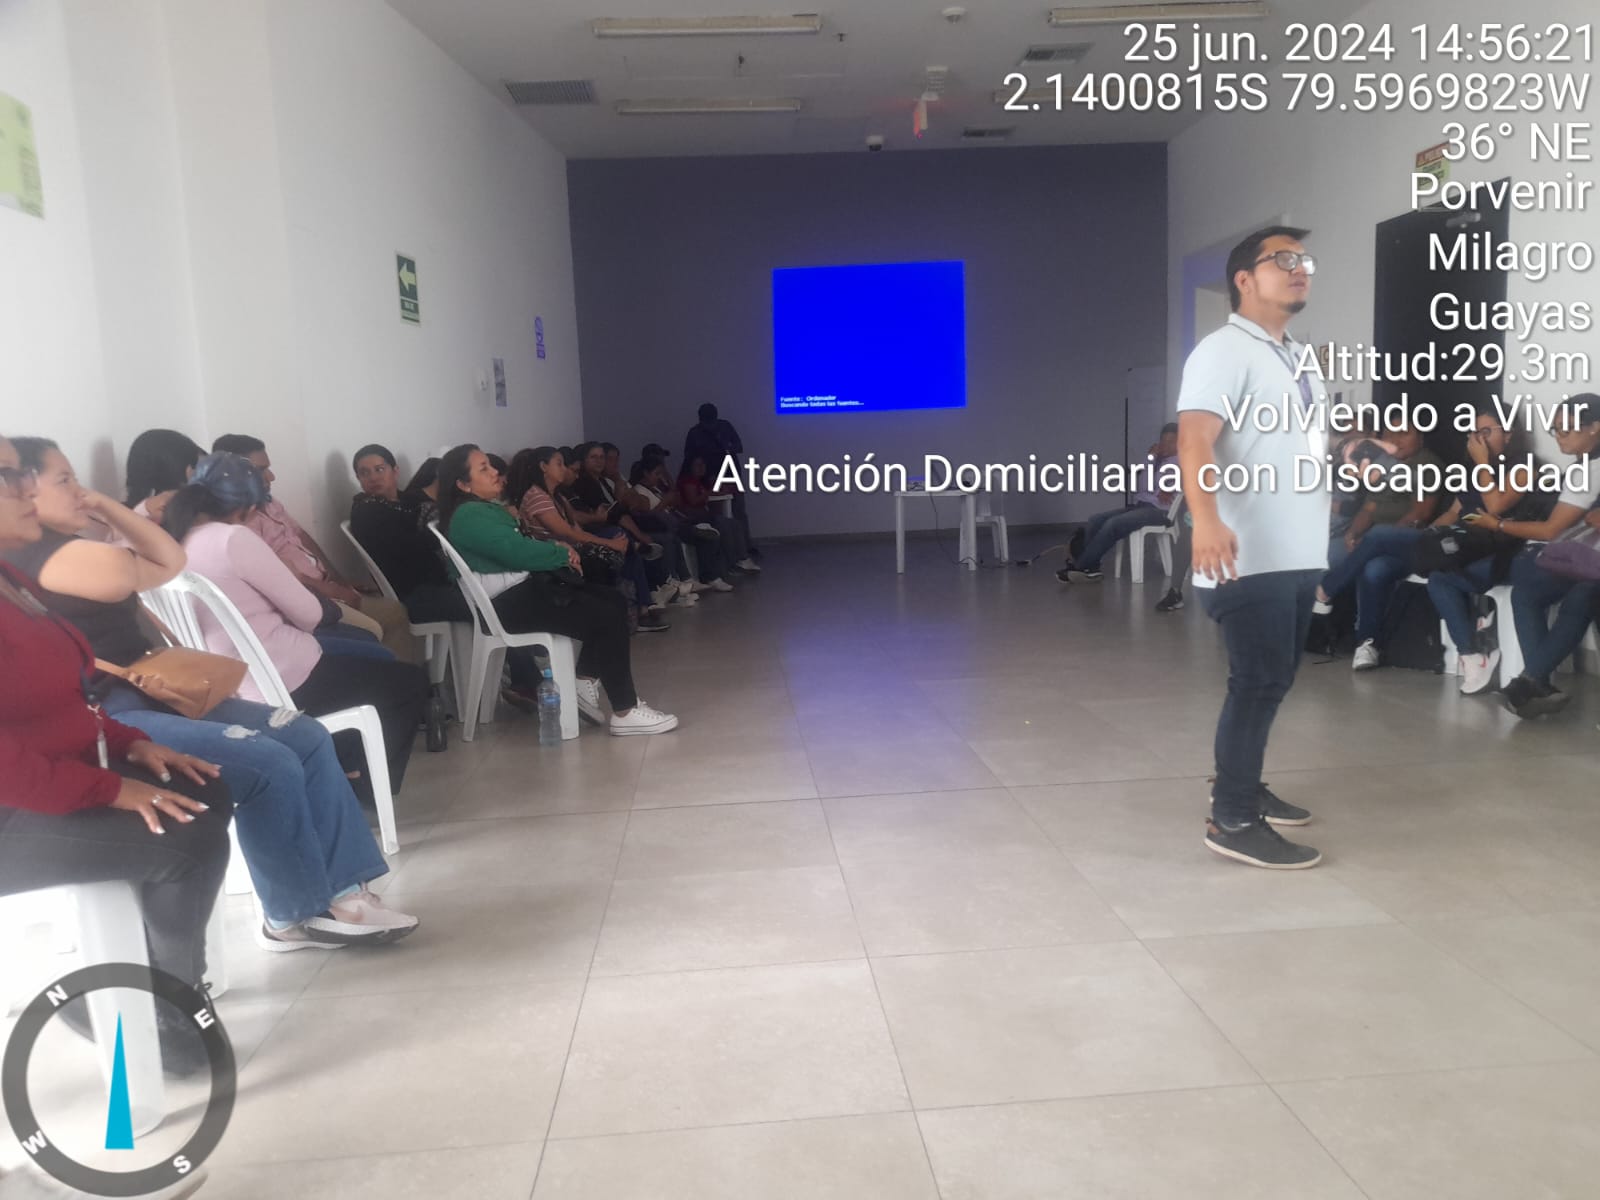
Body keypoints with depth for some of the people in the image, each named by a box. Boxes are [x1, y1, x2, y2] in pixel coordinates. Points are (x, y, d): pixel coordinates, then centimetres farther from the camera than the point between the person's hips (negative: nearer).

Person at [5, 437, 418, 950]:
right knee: (269, 765, -25)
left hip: (148, 694, 11)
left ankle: (342, 889, -8)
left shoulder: (66, 547, 22)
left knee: (308, 739, -3)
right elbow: (120, 575, -26)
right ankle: (296, 915, -7)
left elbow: (169, 561, 22)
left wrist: (108, 508, 15)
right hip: (103, 721, -11)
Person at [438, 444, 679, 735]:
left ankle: (586, 685, 7)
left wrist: (557, 549, -1)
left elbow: (522, 547, 20)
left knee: (614, 601, 5)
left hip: (525, 586, 11)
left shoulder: (487, 508, 19)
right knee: (607, 618, -18)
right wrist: (562, 552, -6)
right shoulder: (469, 515, -14)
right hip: (509, 602, -11)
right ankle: (625, 713, -14)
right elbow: (519, 553, -22)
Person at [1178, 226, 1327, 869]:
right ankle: (1233, 820, -1)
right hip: (1250, 558, -9)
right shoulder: (1224, 349, -10)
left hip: (1299, 554, 9)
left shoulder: (1299, 357, 20)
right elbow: (1194, 442, -26)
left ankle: (1241, 786, 30)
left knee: (1272, 681, 16)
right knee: (1259, 683, -8)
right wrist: (1207, 520, -40)